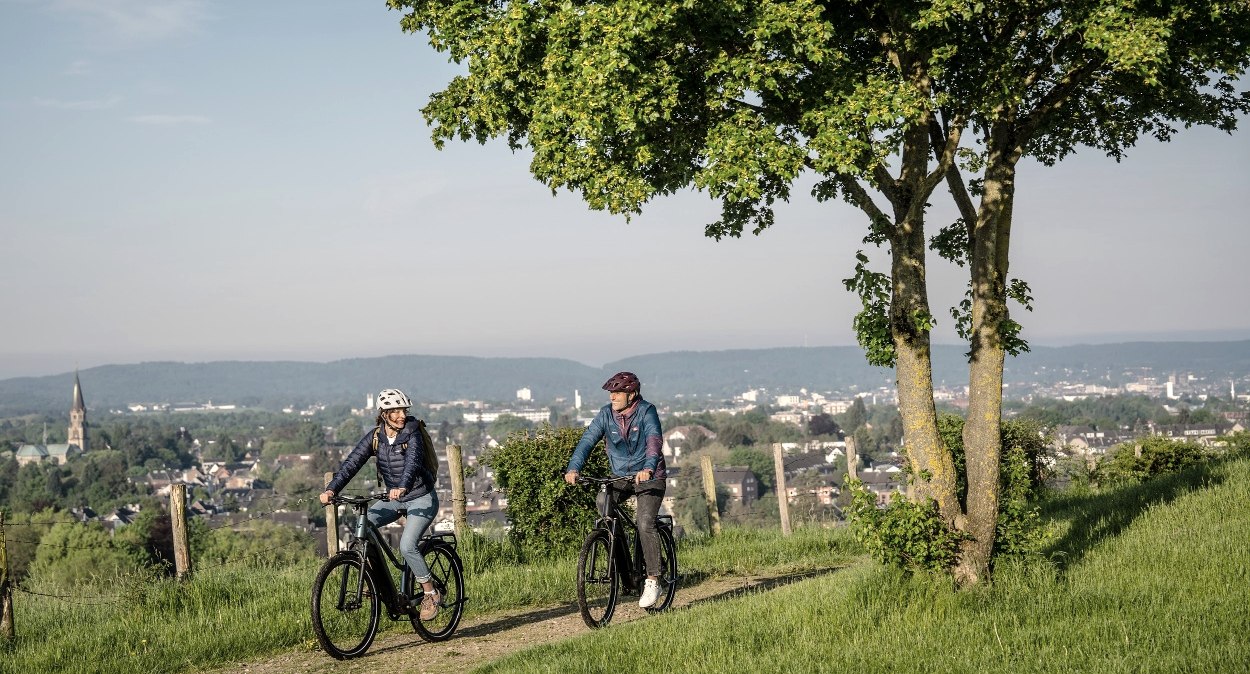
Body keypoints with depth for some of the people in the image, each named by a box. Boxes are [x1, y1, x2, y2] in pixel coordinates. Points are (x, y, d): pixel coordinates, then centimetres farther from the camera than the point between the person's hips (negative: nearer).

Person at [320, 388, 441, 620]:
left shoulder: (412, 434, -17)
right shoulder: (375, 437, -5)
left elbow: (412, 461, -35)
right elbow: (352, 463, -14)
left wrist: (402, 487, -54)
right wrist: (331, 489, -29)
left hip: (421, 498, -5)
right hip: (394, 499, 5)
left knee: (406, 546, -22)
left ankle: (431, 594, -4)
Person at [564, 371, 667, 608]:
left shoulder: (646, 411, -15)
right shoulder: (606, 414, -4)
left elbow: (654, 439, -30)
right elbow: (587, 439, -14)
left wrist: (648, 468, -49)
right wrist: (573, 468, -31)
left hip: (648, 477, -4)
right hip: (619, 477, 4)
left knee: (645, 524, -21)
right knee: (602, 506, -19)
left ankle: (652, 581, -11)